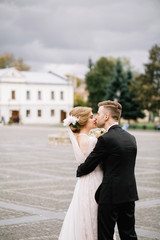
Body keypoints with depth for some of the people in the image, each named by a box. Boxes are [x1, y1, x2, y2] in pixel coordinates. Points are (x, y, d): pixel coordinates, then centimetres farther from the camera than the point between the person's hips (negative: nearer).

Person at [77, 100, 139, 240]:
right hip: (130, 195, 7)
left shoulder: (105, 139, -15)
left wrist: (79, 172, 12)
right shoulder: (131, 138, 8)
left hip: (110, 196, -7)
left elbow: (88, 165, -9)